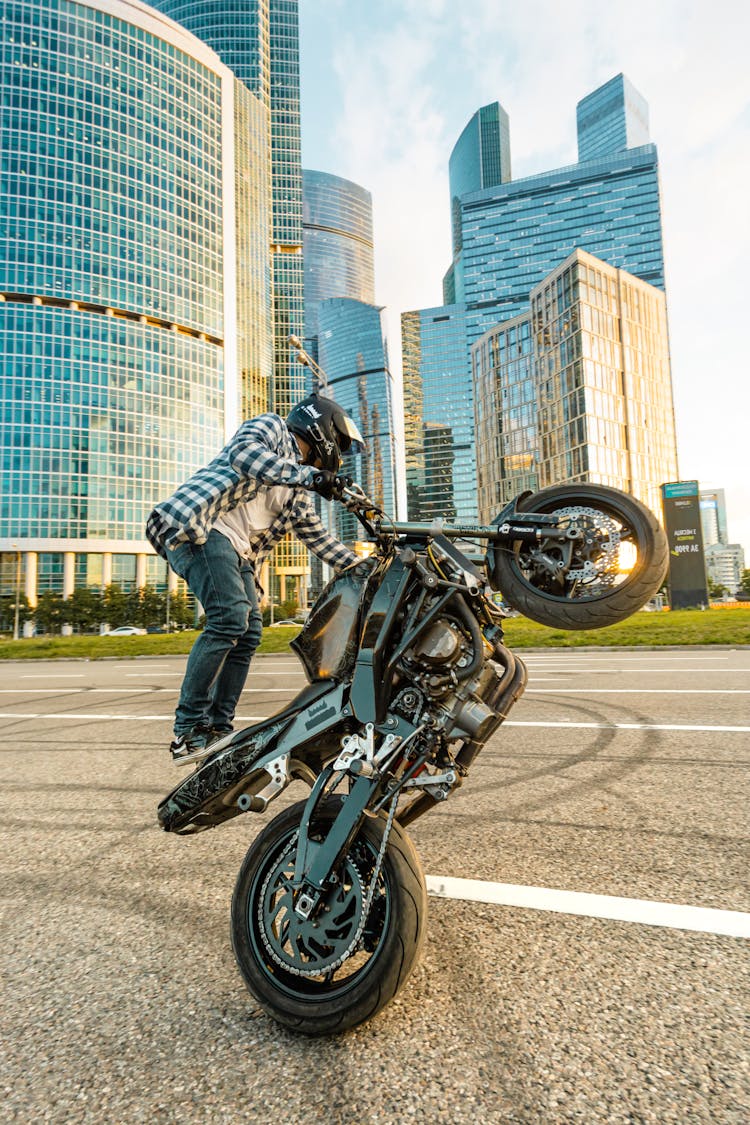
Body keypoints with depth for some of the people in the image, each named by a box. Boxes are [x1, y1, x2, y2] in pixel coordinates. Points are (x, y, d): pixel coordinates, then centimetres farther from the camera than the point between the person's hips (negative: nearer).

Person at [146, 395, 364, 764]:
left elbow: (319, 537, 29)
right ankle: (188, 732, -20)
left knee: (248, 632, -1)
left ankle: (218, 730, 5)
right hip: (199, 526, -9)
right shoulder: (270, 427, 6)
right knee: (229, 618, -23)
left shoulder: (298, 495, 27)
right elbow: (244, 452, -16)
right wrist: (309, 476, -22)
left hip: (238, 551, 9)